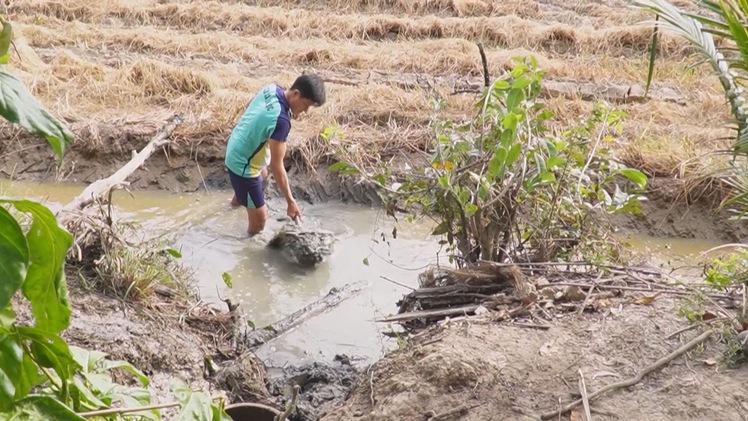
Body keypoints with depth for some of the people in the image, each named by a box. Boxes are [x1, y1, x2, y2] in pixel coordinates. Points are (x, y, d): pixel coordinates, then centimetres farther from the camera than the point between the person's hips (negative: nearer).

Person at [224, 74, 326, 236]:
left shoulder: (272, 88, -13)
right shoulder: (281, 120, -38)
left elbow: (249, 106, 10)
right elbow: (276, 165, -33)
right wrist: (290, 201, -27)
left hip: (236, 147, 10)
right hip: (243, 163, -10)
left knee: (263, 175, 42)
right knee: (259, 219, -1)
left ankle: (237, 199, 70)